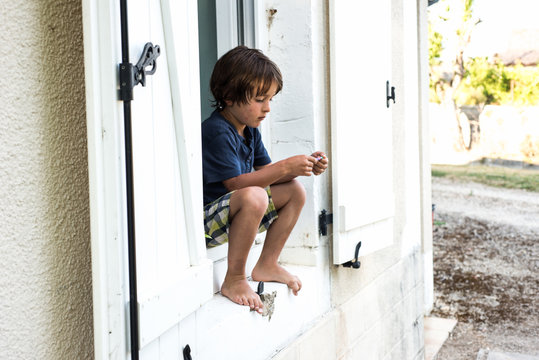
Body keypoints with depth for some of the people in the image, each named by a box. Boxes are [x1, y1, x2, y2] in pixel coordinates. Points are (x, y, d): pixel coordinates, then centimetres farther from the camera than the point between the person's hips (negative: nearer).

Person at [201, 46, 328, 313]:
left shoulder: (250, 131, 10)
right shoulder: (215, 132, -22)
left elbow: (265, 171, 13)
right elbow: (235, 183, -27)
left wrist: (304, 167, -4)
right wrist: (285, 167, -27)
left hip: (235, 212, 10)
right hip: (204, 221, -10)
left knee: (294, 191, 9)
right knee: (253, 197, -38)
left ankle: (267, 265, 14)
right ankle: (234, 280, -24)